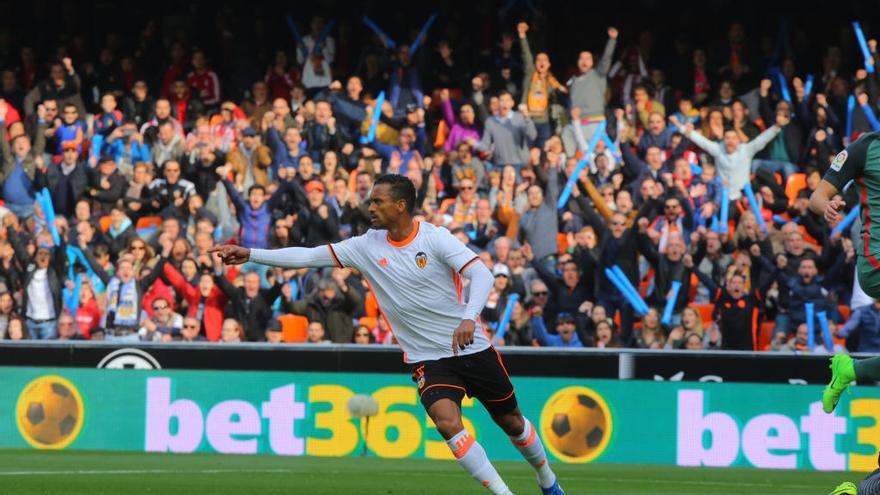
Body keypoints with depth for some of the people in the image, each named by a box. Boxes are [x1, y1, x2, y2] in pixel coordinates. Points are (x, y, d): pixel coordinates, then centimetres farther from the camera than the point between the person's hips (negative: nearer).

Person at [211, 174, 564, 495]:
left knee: (511, 421, 11)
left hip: (473, 349, -2)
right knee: (447, 420, -24)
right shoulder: (367, 246, -1)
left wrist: (469, 318, -37)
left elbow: (481, 274, -20)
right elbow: (309, 256, -2)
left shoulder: (433, 237, -12)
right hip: (427, 359, 2)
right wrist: (250, 255, -8)